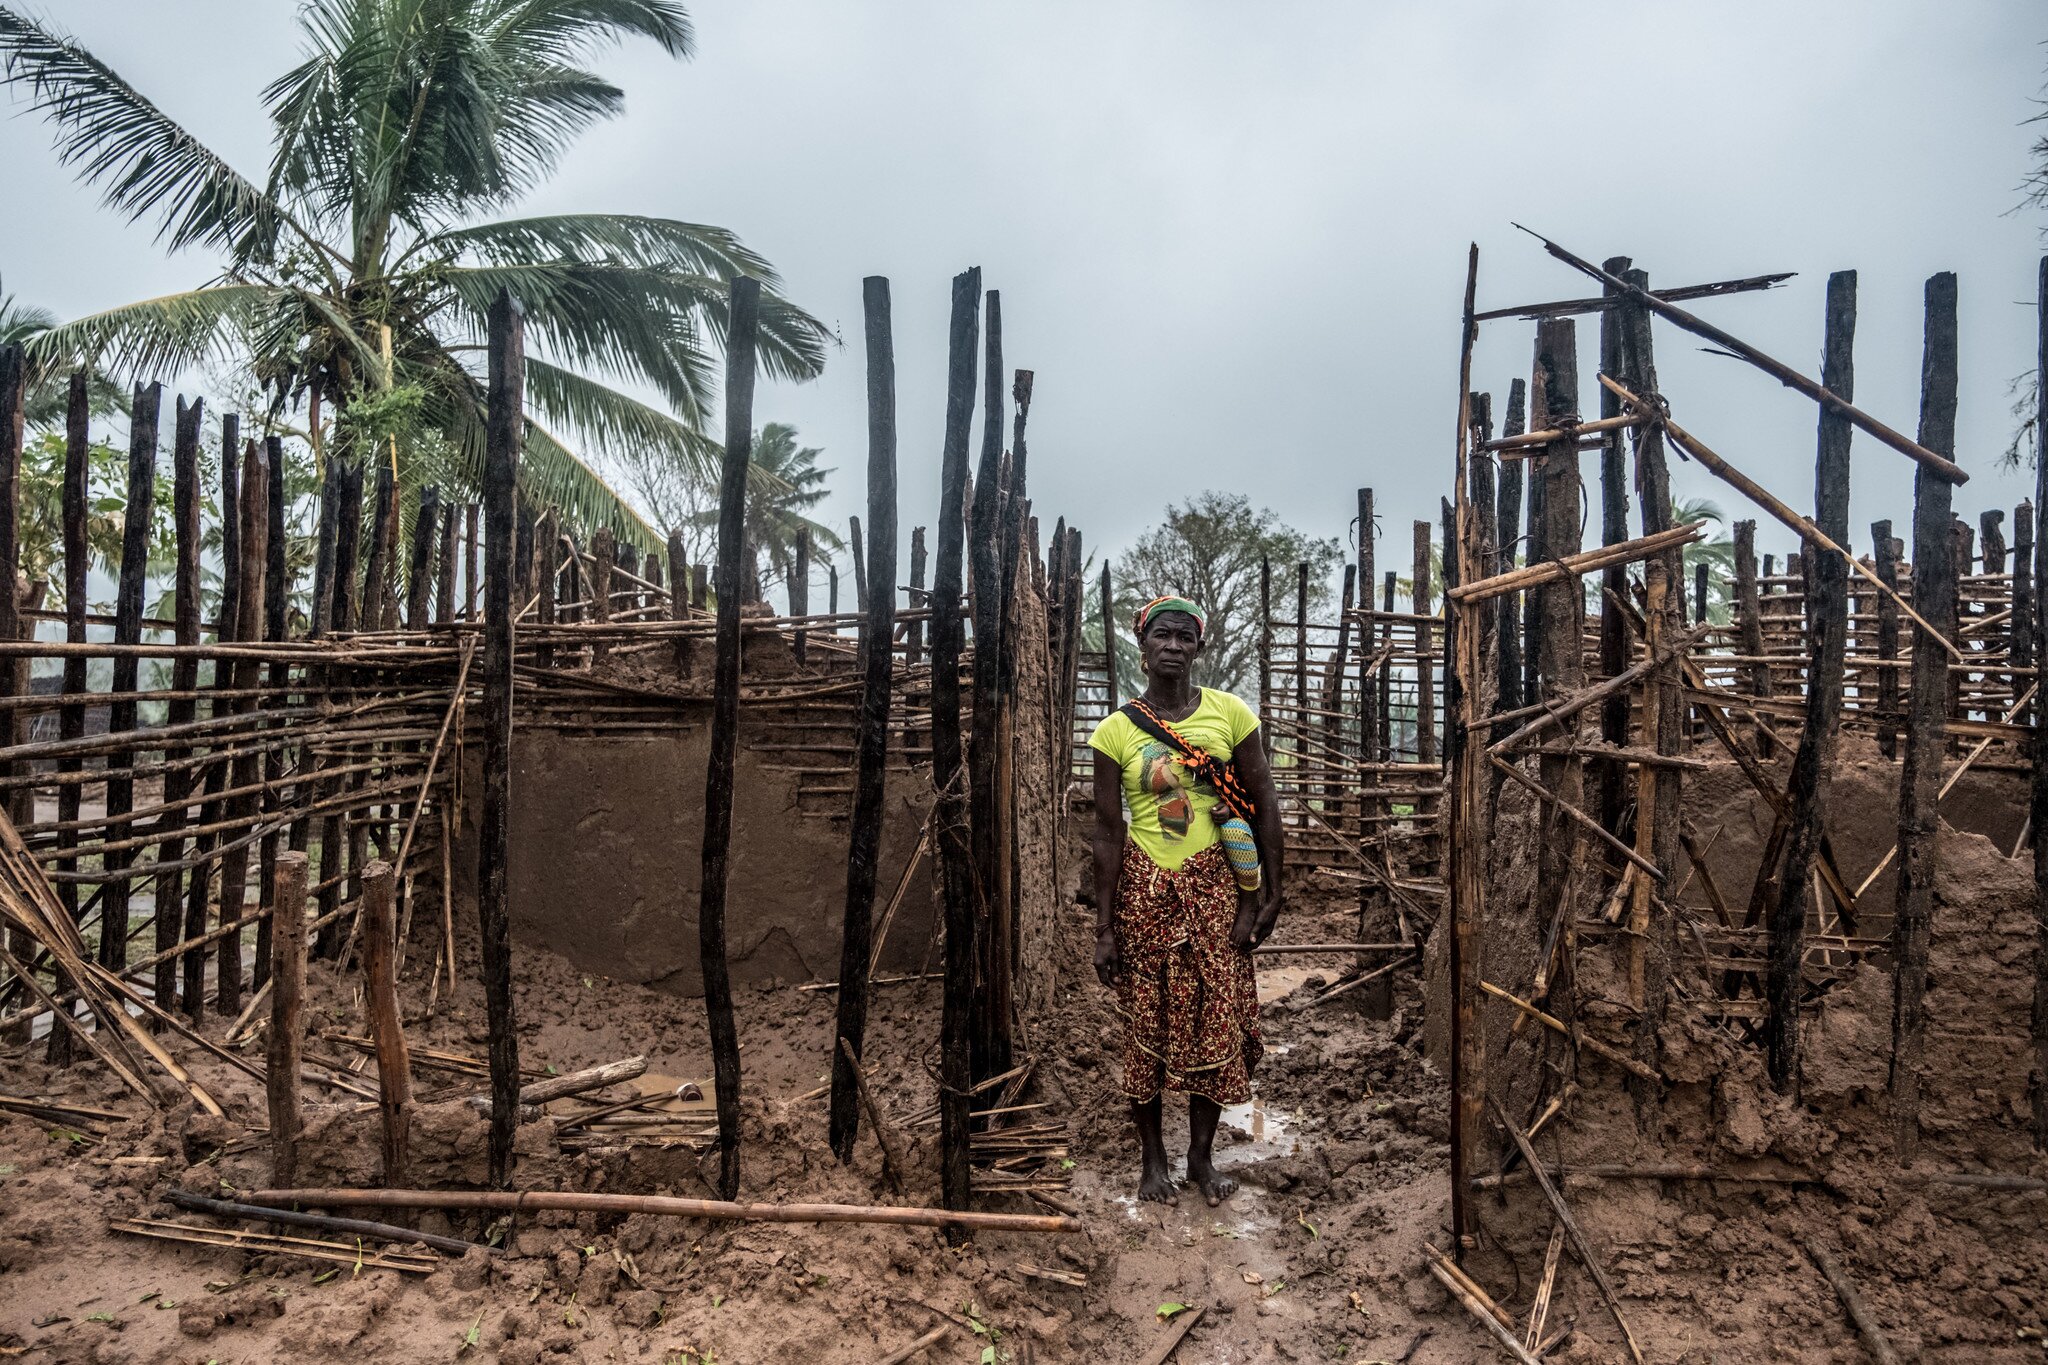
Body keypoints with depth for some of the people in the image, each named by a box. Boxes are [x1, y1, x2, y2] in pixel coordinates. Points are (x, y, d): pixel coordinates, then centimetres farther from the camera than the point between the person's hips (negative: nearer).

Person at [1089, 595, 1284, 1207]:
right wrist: (1104, 927, -4)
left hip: (1215, 885, 1)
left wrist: (1270, 892, 1)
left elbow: (1264, 803, 4)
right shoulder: (1115, 731, -2)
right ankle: (1153, 1157, 25)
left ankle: (1202, 1155, 25)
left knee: (1216, 1019, 6)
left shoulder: (1229, 712, -1)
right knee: (1147, 1023, 7)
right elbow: (1108, 830, -3)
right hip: (1143, 887, -1)